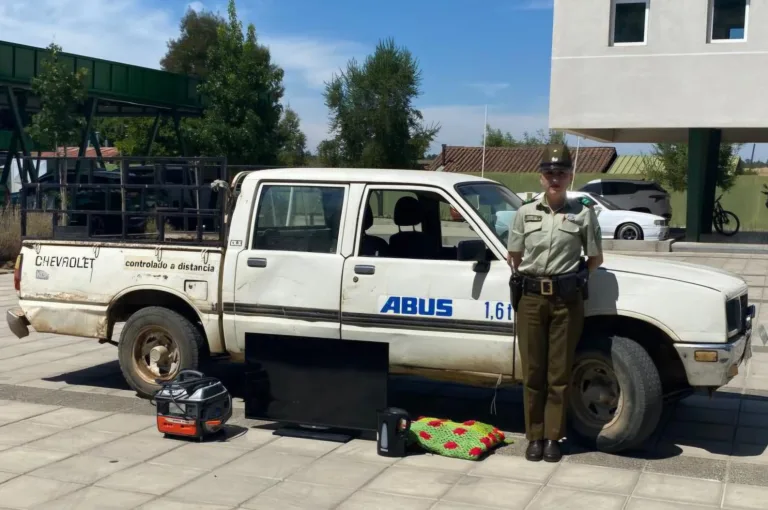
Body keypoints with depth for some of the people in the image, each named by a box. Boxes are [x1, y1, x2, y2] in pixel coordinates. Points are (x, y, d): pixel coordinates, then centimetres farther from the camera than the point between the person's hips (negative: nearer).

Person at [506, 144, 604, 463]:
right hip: (531, 298, 2)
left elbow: (596, 258, 7)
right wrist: (528, 279, 6)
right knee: (532, 372, 5)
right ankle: (535, 436, 14)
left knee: (559, 374, 4)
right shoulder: (526, 212, 6)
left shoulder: (583, 212, 1)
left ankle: (553, 437, 14)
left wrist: (573, 280, 4)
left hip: (567, 299, -1)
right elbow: (513, 257, 14)